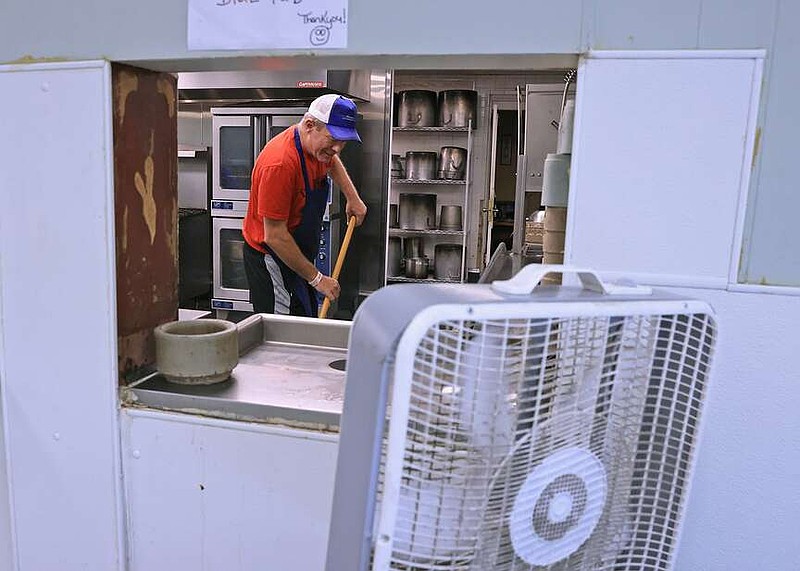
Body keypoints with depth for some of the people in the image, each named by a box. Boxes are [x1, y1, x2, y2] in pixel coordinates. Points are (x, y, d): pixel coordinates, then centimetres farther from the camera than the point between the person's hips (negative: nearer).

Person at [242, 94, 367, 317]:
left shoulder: (317, 144, -2)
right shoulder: (280, 163, -30)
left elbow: (332, 162, 26)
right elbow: (274, 236, -28)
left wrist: (353, 198, 14)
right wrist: (317, 278, -22)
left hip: (298, 256, 9)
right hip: (271, 259, -9)